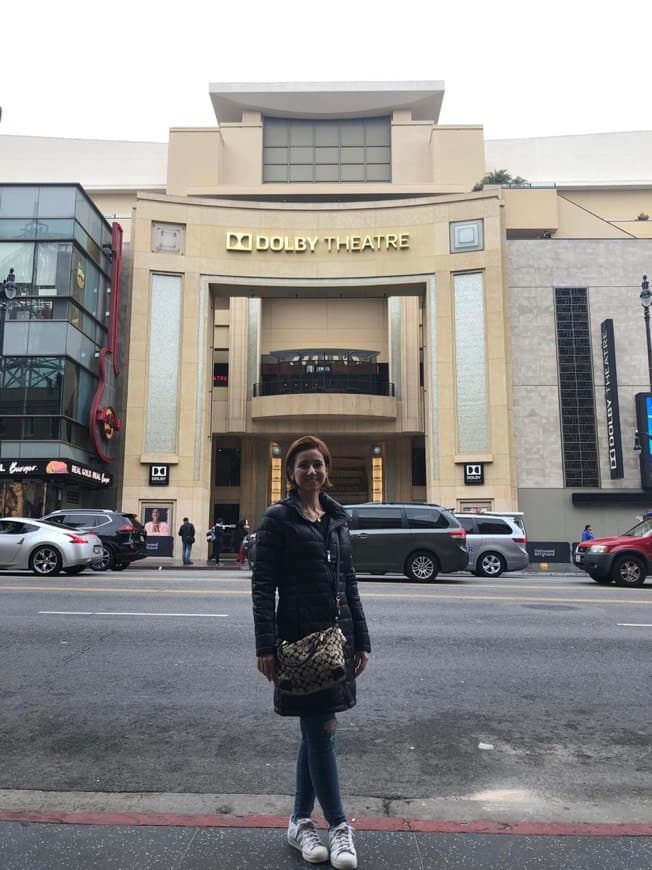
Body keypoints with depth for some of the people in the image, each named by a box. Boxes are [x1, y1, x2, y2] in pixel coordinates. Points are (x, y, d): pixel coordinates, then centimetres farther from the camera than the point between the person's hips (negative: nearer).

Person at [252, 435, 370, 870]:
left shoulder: (338, 517, 10)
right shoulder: (278, 519, -5)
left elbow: (349, 581, 13)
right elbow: (262, 585, -8)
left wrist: (362, 639, 10)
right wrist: (265, 645, -14)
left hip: (338, 634, 6)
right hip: (300, 636, -5)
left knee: (316, 731, 14)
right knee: (322, 731, 1)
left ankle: (301, 821, 29)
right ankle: (338, 825, 18)